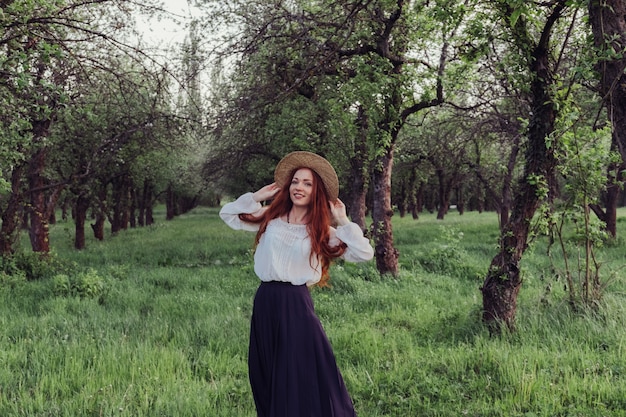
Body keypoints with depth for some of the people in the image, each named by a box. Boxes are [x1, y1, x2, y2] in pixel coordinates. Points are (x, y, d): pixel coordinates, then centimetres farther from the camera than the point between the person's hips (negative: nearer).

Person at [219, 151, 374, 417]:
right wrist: (257, 197, 9)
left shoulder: (322, 232, 1)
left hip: (295, 303, -3)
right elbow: (227, 214, 15)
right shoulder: (270, 218, 7)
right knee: (265, 374, 15)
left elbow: (364, 253, -6)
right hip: (264, 302, 4)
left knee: (300, 373, 0)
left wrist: (343, 221, -4)